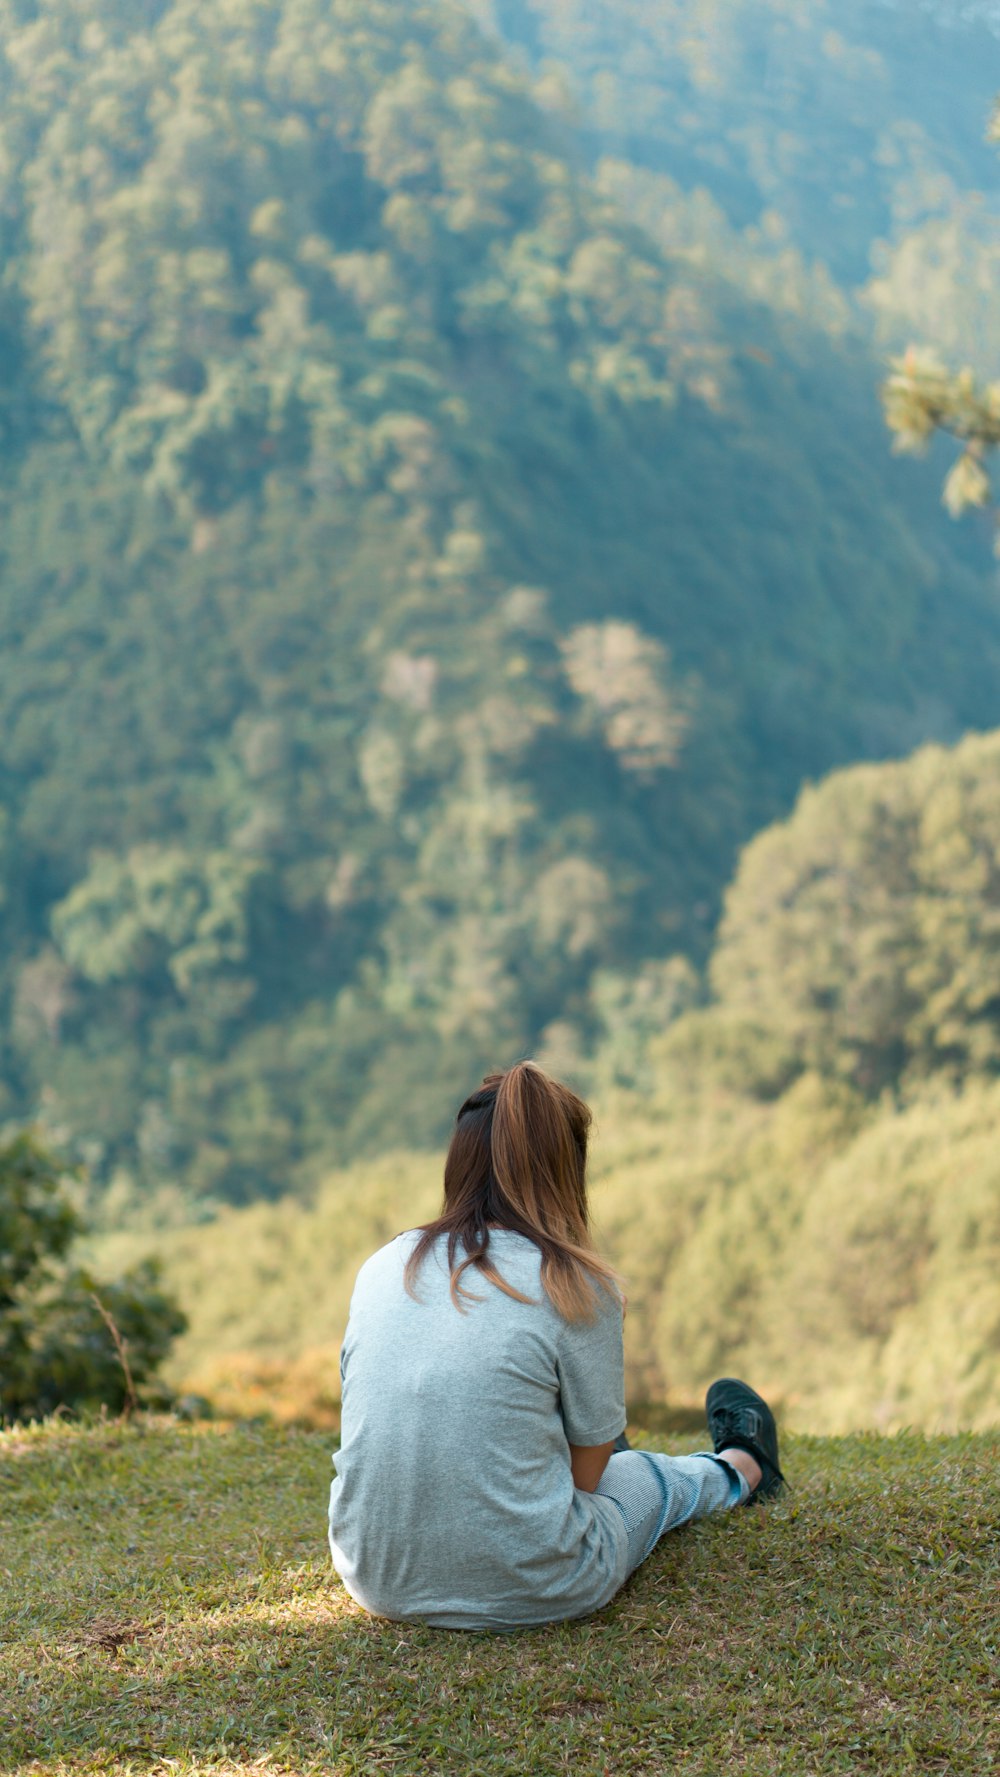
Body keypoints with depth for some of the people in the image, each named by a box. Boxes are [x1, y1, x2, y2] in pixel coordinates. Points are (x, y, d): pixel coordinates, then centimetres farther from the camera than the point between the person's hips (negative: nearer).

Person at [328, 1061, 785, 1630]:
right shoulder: (580, 1288, -13)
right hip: (523, 1595, -5)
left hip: (375, 1580, 5)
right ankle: (741, 1467, 60)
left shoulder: (382, 1269, 0)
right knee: (650, 1476, 27)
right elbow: (586, 1471, -4)